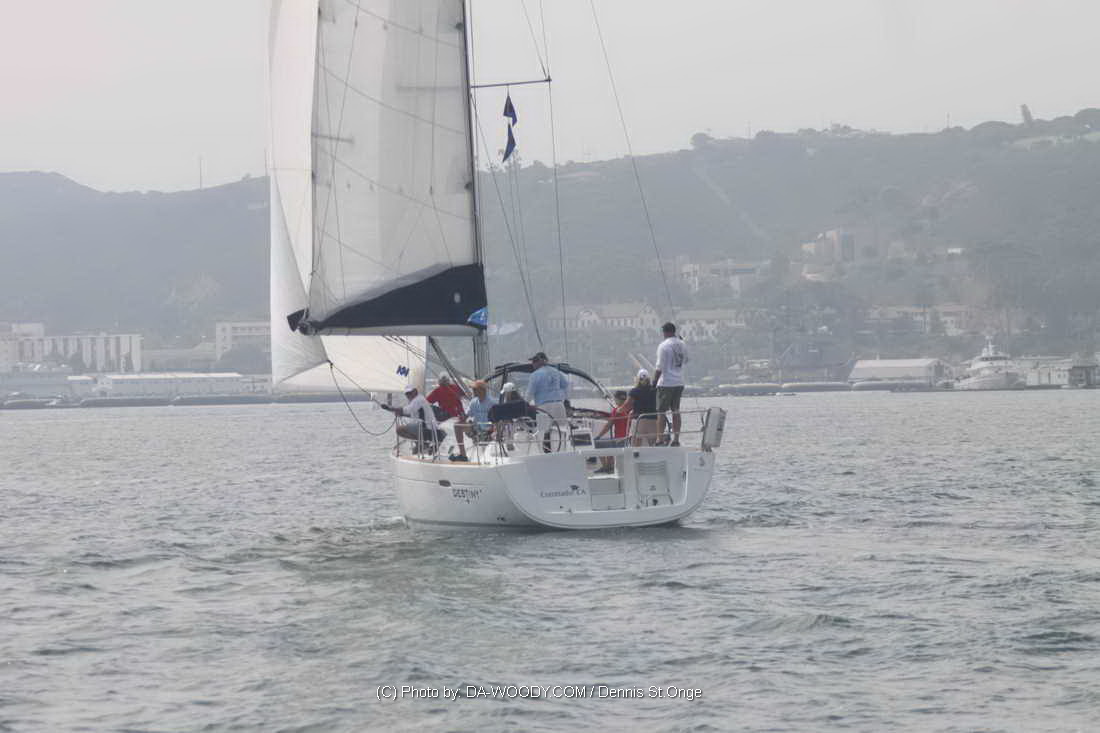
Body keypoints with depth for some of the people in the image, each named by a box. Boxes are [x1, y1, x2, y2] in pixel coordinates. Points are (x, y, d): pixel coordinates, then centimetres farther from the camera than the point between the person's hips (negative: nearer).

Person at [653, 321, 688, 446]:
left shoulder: (664, 346, -13)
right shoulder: (682, 345, 6)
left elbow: (659, 368, -15)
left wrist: (654, 383, -9)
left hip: (666, 383, -6)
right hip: (679, 383, 6)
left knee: (661, 412, -1)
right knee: (676, 411, 10)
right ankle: (676, 439, 9)